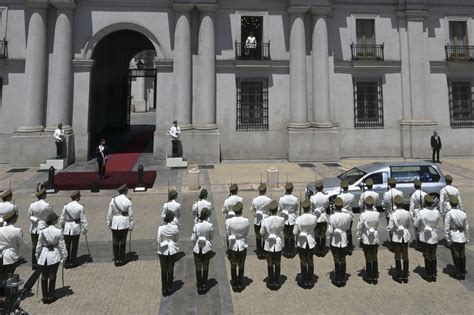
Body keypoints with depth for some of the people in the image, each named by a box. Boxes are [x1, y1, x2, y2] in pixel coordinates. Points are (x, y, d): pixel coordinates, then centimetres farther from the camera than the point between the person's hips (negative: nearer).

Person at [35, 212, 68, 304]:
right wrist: (64, 256, 4)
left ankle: (45, 297, 20)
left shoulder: (42, 232, -6)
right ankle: (50, 296, 16)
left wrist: (37, 256, 14)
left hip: (44, 256, 2)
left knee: (44, 277, 13)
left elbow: (39, 245, 1)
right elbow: (62, 245, -6)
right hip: (54, 256, -1)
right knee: (52, 276, 10)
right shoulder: (59, 232, -11)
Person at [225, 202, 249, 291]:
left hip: (232, 246, 0)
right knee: (241, 266, 19)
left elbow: (228, 234, -6)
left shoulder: (229, 221, -15)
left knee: (233, 266, 18)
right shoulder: (246, 221, -14)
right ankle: (240, 284, 28)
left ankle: (234, 285, 28)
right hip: (242, 245, 0)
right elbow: (246, 233, -3)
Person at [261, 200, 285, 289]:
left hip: (268, 245, -1)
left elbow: (261, 232, -7)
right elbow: (282, 229, 2)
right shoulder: (281, 219, -16)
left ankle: (270, 282, 26)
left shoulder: (265, 220, -18)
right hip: (278, 244, 1)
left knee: (270, 264, 15)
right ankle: (276, 282, 27)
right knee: (277, 264, 17)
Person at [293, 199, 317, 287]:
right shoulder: (314, 217, -13)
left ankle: (304, 281, 24)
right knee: (310, 261, 19)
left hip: (301, 242, -2)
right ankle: (310, 280, 26)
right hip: (311, 241, 2)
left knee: (303, 261, 15)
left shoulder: (299, 218, -19)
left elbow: (295, 232, -14)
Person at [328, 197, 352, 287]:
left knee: (337, 261, 11)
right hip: (344, 241, 2)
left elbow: (330, 231, -16)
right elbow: (347, 228, 3)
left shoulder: (332, 216, -20)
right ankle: (343, 279, 28)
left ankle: (338, 280, 22)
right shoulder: (347, 216, -12)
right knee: (343, 261, 17)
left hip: (335, 242, -2)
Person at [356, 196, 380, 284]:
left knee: (368, 259, 10)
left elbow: (359, 228, -10)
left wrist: (359, 236, 4)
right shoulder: (377, 214, -10)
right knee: (375, 258, 15)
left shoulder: (363, 215, -18)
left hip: (366, 240, -3)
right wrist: (373, 208, 13)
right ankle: (375, 277, 23)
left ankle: (369, 277, 21)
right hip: (375, 239, 3)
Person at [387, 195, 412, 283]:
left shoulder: (393, 214, -17)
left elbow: (390, 227, -14)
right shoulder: (407, 213, -8)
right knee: (405, 257, 14)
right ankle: (405, 276, 22)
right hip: (405, 237, 3)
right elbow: (409, 225, 4)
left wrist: (388, 228, 7)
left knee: (397, 257, 10)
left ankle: (399, 276, 19)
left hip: (396, 237, -3)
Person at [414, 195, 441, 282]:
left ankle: (428, 275, 21)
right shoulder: (437, 212, -10)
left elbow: (416, 224, -9)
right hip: (434, 237, 3)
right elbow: (437, 223, 6)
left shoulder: (421, 212, -19)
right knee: (433, 257, 18)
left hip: (425, 238, -3)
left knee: (427, 257, 12)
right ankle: (434, 275, 27)